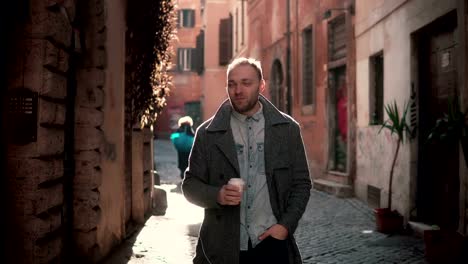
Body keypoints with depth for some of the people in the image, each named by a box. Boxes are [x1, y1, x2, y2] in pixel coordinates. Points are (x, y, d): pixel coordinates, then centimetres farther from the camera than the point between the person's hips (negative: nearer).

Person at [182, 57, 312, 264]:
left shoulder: (287, 129, 4)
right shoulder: (207, 133, 2)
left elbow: (301, 183, 6)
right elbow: (190, 185, 4)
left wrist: (286, 225, -6)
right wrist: (216, 195, -15)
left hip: (271, 243, 0)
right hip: (222, 247, 0)